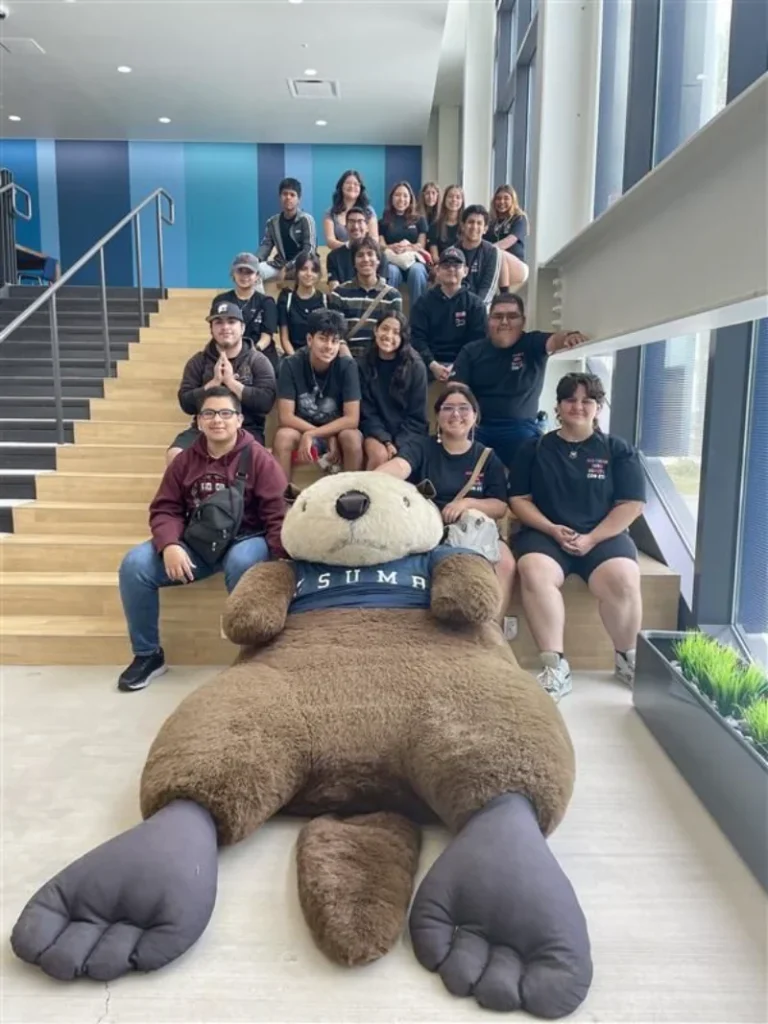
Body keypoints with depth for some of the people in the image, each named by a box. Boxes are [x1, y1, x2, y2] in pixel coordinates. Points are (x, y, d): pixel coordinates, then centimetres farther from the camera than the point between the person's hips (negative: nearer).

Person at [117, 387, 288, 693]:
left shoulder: (259, 458, -5)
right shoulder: (185, 460, 8)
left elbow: (277, 515, -10)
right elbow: (165, 509, 5)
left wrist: (280, 560, -24)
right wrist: (169, 545, -17)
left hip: (245, 540, -4)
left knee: (240, 564, -40)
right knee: (134, 565, -16)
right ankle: (148, 654, 2)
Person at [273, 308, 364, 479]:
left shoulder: (347, 366, -16)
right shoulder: (291, 364, -15)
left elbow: (352, 419, -19)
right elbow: (285, 417, -17)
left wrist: (311, 434, -27)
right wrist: (328, 437, -24)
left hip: (337, 430, 0)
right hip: (300, 430, 0)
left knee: (352, 437, -31)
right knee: (283, 436, -30)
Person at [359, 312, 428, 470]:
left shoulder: (416, 367, -5)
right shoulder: (364, 364, -1)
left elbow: (417, 417, -4)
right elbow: (367, 411, -2)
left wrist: (398, 444, -16)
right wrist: (386, 440, -16)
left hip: (407, 434, 0)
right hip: (377, 431, 1)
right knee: (379, 456, -29)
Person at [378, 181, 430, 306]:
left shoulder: (419, 220, 21)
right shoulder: (383, 222, 20)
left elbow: (421, 245, 10)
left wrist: (407, 247, -12)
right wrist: (392, 247, -15)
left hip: (413, 259, 0)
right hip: (391, 260, 0)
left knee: (417, 271, -37)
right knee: (392, 271, -38)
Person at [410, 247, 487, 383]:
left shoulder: (475, 304, 9)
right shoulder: (424, 302, 11)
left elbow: (478, 342, 0)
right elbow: (417, 338, 1)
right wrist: (433, 365, -16)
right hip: (430, 363, 1)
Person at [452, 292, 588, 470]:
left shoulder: (533, 344, 3)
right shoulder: (471, 351, 6)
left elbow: (553, 341, -19)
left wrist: (568, 337, -44)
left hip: (520, 429, 0)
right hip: (478, 428, 1)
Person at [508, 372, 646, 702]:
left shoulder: (618, 450, 9)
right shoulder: (534, 449, 11)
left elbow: (631, 504, 2)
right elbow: (519, 499, 7)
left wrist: (592, 539, -11)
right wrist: (553, 530, -10)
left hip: (603, 535, 0)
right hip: (545, 533, 0)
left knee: (623, 580, -30)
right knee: (535, 572, -33)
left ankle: (627, 658, -3)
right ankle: (555, 664, -27)